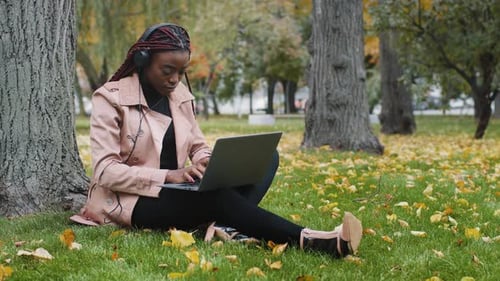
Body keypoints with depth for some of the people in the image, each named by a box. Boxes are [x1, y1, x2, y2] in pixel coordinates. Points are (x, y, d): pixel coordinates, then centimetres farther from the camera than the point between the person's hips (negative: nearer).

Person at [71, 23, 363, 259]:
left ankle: (224, 226, -35)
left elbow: (199, 147, 13)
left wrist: (208, 163, -13)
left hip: (175, 192, 8)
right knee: (218, 196, -36)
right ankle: (308, 240, -43)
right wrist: (168, 175, -27)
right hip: (130, 200, -7)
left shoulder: (181, 95, 9)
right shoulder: (111, 98, -10)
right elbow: (106, 170, -17)